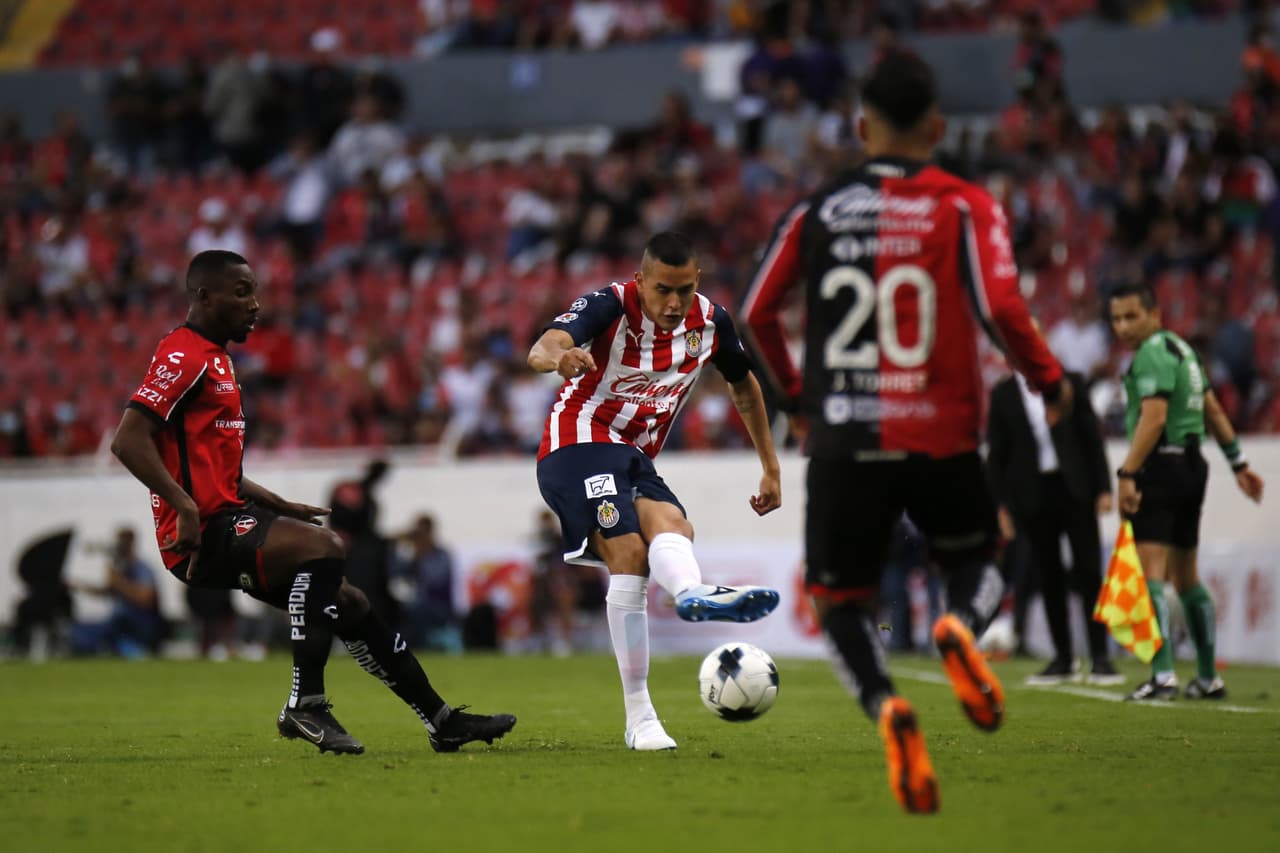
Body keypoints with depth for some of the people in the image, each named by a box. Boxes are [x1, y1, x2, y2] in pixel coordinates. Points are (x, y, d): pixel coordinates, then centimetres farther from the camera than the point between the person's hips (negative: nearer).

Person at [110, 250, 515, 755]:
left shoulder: (214, 360, 22)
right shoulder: (184, 356, -10)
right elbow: (128, 440, -21)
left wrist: (281, 506, 18)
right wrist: (185, 509, -28)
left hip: (228, 517, 11)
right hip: (202, 534, -11)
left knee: (348, 603, 12)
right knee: (323, 547, -29)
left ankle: (441, 720, 19)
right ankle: (305, 705, -28)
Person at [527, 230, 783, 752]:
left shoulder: (710, 321, 2)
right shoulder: (611, 306, -15)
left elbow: (744, 385, 23)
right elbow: (541, 350, -34)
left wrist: (770, 468, 23)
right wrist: (559, 357, -60)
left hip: (636, 459, 5)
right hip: (579, 445, -5)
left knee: (670, 525, -30)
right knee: (629, 556, -28)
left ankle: (693, 595, -58)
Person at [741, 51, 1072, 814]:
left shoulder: (816, 211, 6)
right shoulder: (966, 208, -1)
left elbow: (757, 313, 9)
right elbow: (1000, 308, -12)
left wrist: (794, 398, 24)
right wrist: (1051, 381, 5)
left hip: (842, 438, 1)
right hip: (941, 437, -1)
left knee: (842, 600, 11)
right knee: (978, 561, 23)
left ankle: (885, 704, -22)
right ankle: (962, 625, -16)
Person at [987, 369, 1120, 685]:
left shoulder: (1070, 383, 2)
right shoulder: (1002, 395, 3)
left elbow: (1092, 436, 4)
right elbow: (996, 454, 5)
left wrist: (1103, 489, -2)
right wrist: (1001, 505, -1)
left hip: (1074, 489, -1)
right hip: (1033, 493, 1)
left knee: (1088, 572, -4)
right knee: (1049, 577, 4)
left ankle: (1100, 657, -1)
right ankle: (1063, 659, 12)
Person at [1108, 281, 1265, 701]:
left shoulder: (1153, 353, -12)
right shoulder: (1180, 348, 19)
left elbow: (1154, 418, -23)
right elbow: (1213, 411, 24)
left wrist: (1126, 474, -27)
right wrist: (1239, 463, 29)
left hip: (1161, 466, -10)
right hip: (1192, 465, 10)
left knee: (1151, 573, -15)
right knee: (1186, 576, 16)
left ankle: (1163, 676, -25)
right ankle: (1208, 678, 21)